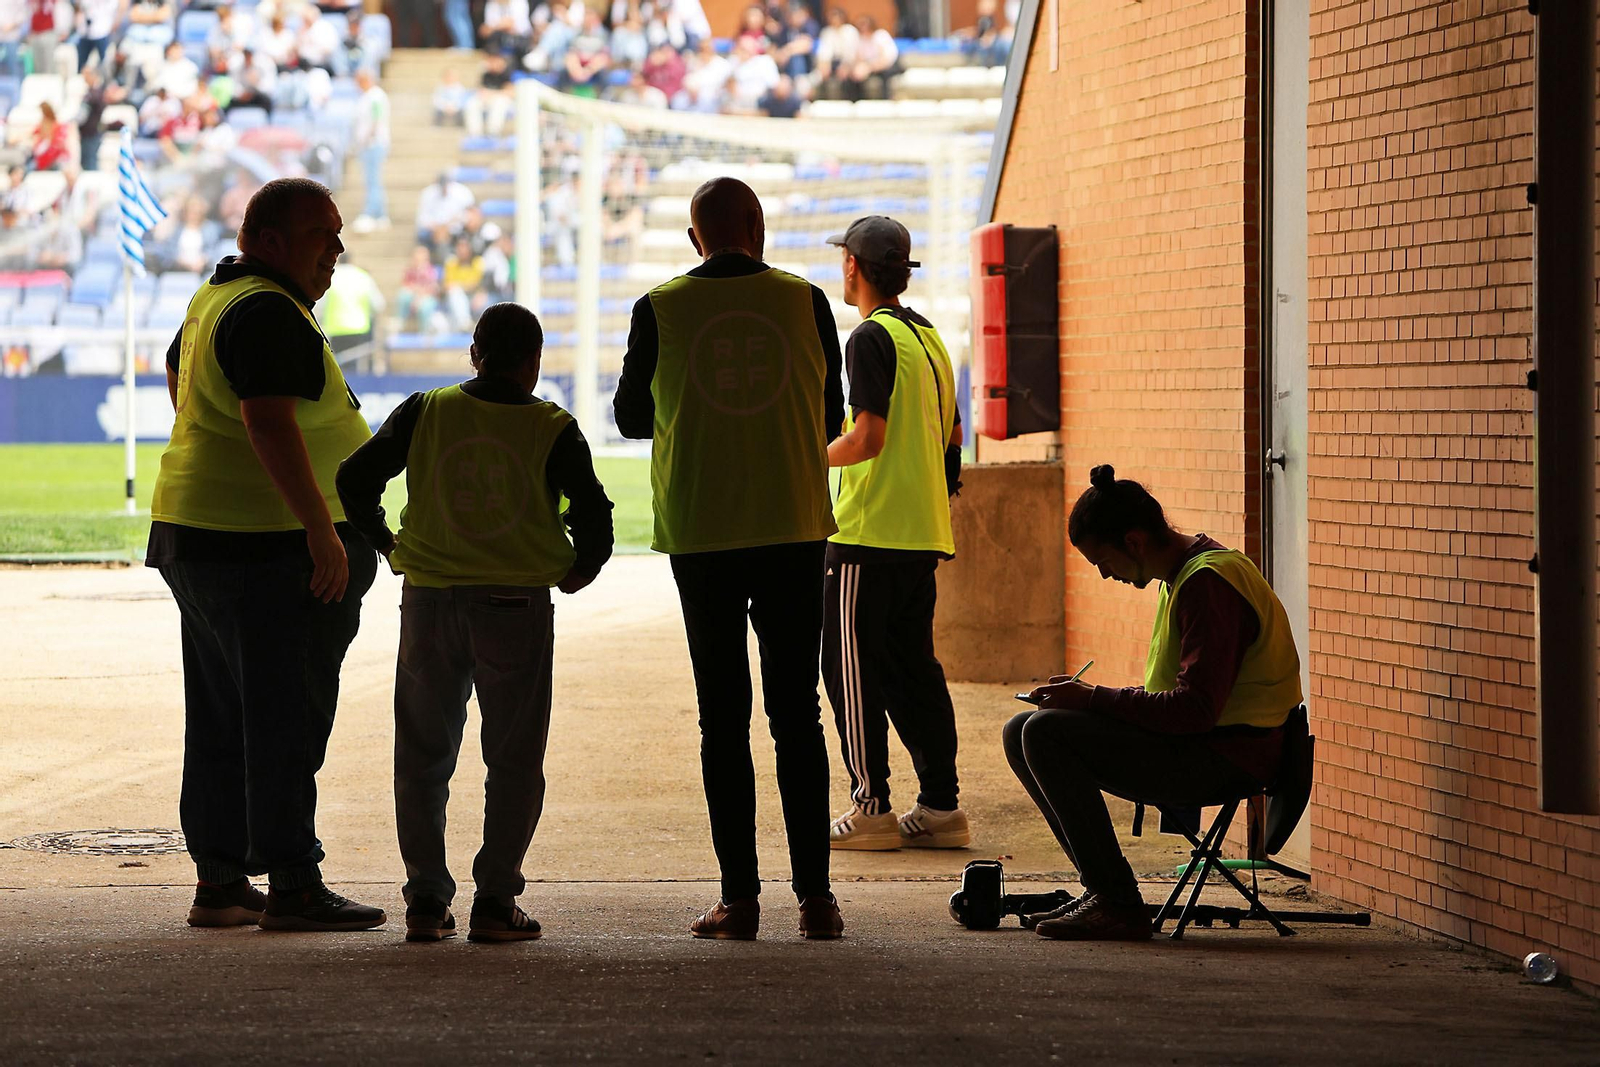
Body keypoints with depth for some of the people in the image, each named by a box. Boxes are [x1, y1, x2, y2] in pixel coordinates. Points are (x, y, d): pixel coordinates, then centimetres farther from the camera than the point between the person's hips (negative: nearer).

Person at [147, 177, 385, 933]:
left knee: (222, 717, 12)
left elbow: (176, 373, 33)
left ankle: (219, 882, 16)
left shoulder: (219, 297, 16)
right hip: (270, 543, -11)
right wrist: (322, 528, -27)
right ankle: (290, 884, -6)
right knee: (287, 715, -7)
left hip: (197, 531, 11)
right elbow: (269, 420, -27)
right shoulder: (269, 313, -17)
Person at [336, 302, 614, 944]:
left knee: (422, 758, 11)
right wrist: (578, 571, 9)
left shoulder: (425, 414, 0)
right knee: (513, 760, 7)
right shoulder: (551, 430, -5)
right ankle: (495, 902, 2)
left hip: (429, 603, 2)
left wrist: (386, 545, 14)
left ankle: (425, 900, 8)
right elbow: (592, 512, -9)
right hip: (517, 605, -2)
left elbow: (356, 478, 0)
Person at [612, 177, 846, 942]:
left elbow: (632, 417, 10)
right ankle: (814, 893, 0)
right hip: (793, 528, 1)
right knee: (796, 713, 5)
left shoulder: (661, 310, -2)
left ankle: (739, 897, 0)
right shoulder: (804, 303, 1)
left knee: (723, 717, 4)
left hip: (701, 534, -1)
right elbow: (830, 419, 10)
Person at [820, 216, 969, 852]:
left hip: (870, 531, -8)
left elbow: (868, 437, -19)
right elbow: (952, 437, 17)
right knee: (914, 667, 10)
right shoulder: (928, 337, 14)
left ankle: (871, 809, -3)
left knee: (854, 667, -2)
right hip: (924, 535, 8)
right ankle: (940, 806, 8)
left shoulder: (872, 337, -12)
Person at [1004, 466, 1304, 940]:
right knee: (1019, 732, 8)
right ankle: (1101, 887, 4)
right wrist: (1093, 698, 7)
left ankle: (1117, 904, -21)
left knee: (1046, 733, -22)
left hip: (1227, 755, -11)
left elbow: (1197, 708, -25)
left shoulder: (1209, 583, -17)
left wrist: (1093, 699, -19)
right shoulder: (1182, 576, 16)